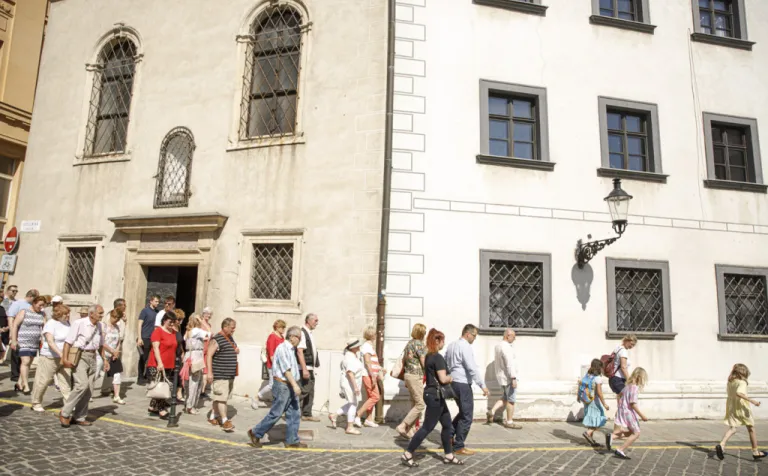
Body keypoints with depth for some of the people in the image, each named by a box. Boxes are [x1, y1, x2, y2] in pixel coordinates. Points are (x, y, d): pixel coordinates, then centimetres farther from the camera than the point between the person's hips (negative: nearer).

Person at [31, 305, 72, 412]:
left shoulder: (67, 323, 8)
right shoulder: (51, 324, -14)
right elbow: (50, 342, -24)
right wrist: (61, 354, -33)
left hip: (64, 358, 6)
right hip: (50, 358, -6)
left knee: (66, 381, 1)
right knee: (43, 381, 6)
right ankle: (36, 403, 25)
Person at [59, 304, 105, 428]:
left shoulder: (99, 325, 11)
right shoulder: (79, 323, -9)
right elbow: (68, 341, -12)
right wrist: (65, 358, -20)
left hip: (92, 357, 7)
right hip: (79, 356, -7)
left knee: (88, 389, 6)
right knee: (82, 384, -20)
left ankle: (79, 417, 17)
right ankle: (65, 413, -5)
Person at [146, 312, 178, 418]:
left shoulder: (174, 332, 12)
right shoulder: (158, 331, -9)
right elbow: (155, 348, -16)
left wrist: (174, 364, 21)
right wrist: (159, 363, -25)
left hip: (168, 366, 7)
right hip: (156, 366, -7)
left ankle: (152, 408, 20)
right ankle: (162, 410, -2)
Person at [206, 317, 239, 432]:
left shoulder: (230, 338, 14)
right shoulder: (216, 340, -13)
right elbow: (209, 355, -17)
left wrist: (237, 350, 5)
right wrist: (209, 372, -22)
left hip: (230, 374, 9)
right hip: (220, 375, -9)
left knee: (219, 397, 16)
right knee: (221, 397, -7)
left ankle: (213, 416, 28)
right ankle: (225, 421, -6)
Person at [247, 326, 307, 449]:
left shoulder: (291, 349, 14)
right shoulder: (282, 348, -15)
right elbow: (286, 369, -22)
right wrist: (295, 385, -27)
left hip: (290, 385, 9)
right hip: (282, 385, -9)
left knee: (295, 414, 8)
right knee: (275, 414, -2)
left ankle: (292, 441, 15)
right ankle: (255, 433, 14)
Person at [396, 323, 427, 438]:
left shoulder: (409, 343, 13)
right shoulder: (419, 344, -13)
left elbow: (403, 361, 19)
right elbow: (424, 363, -15)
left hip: (408, 374, 9)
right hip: (416, 376, -9)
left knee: (414, 404, 13)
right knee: (420, 404, -5)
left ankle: (410, 430, 13)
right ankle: (402, 426, -7)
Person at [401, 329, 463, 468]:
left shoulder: (429, 356, 11)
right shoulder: (438, 357, -18)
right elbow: (443, 379, -22)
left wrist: (448, 377, 8)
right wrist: (452, 377, -2)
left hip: (432, 393, 10)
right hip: (435, 395, -10)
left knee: (447, 425, 15)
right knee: (427, 427, -3)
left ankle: (448, 456, 24)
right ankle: (407, 455, 3)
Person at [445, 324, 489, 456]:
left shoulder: (451, 345, 12)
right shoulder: (465, 346, -15)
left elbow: (445, 364, 17)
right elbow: (472, 368, -21)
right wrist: (482, 385, -18)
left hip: (453, 383, 9)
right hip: (462, 384, -9)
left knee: (463, 412, 22)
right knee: (466, 416, 2)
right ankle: (459, 447, 8)